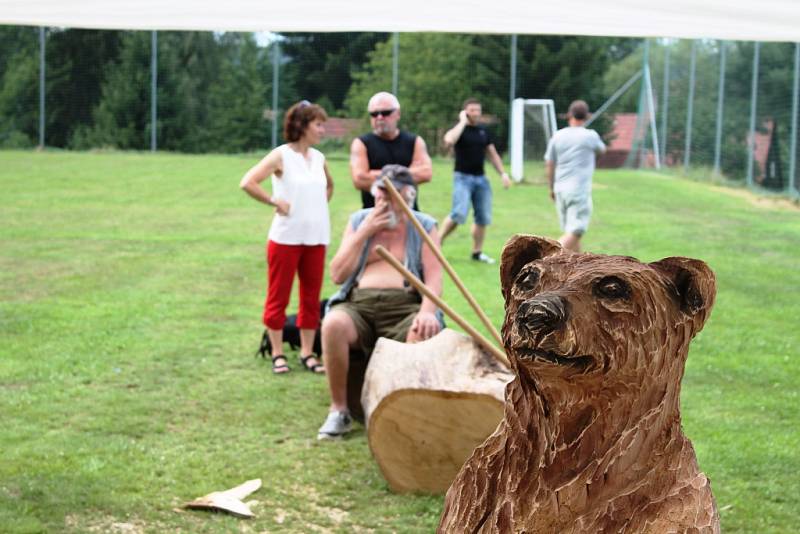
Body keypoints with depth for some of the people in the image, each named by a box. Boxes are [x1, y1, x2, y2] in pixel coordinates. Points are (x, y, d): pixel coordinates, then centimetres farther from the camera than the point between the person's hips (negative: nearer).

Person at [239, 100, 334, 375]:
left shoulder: (319, 158, 9)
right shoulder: (281, 155, -9)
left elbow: (329, 186, 29)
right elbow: (248, 183, -18)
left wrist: (320, 206, 13)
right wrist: (275, 202, -14)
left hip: (316, 238, 6)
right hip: (286, 238, -6)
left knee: (311, 297, 9)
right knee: (278, 297, 2)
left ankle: (307, 353, 17)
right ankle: (278, 354, 12)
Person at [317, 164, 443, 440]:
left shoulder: (424, 227, 10)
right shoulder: (359, 220, 15)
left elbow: (434, 275, -3)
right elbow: (337, 274, 7)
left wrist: (428, 311, -23)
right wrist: (364, 233, -2)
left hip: (405, 305, -1)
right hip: (359, 304, 2)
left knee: (425, 333, -36)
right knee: (333, 324, -33)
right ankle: (339, 410, -19)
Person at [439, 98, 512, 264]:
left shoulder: (484, 131, 13)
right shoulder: (459, 129, -4)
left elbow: (493, 154, 20)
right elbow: (449, 141, -28)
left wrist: (502, 173, 9)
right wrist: (462, 122, -17)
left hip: (481, 178, 6)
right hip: (463, 177, -6)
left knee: (483, 217, 4)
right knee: (459, 214, -19)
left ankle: (477, 252, 15)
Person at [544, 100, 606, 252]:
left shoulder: (557, 136, 3)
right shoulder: (590, 136, -6)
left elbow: (549, 165, 8)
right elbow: (601, 149, 16)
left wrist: (552, 188, 20)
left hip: (560, 189, 5)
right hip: (579, 190, -5)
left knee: (571, 231, 14)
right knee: (574, 232, -7)